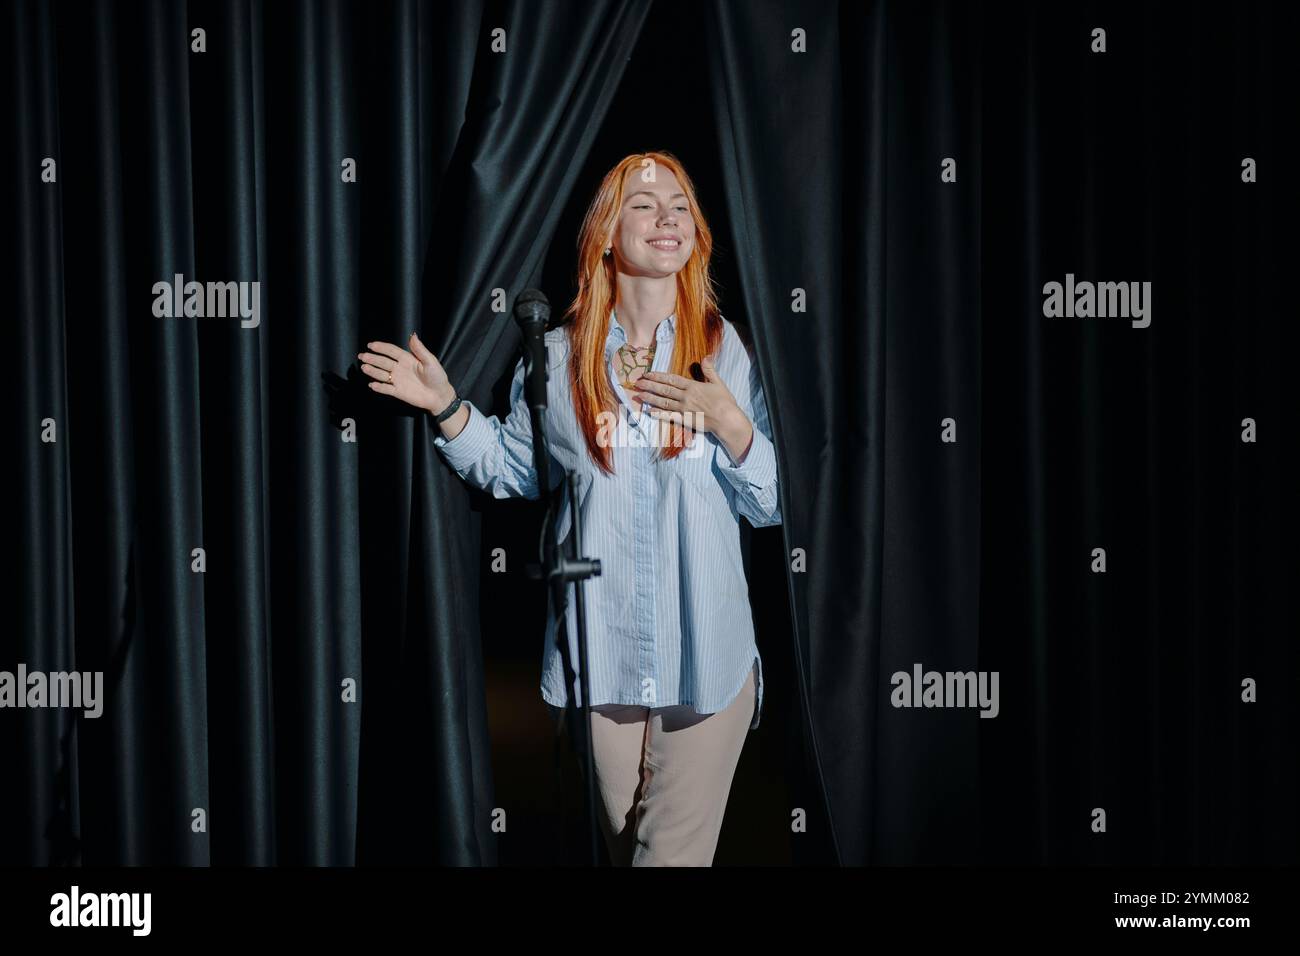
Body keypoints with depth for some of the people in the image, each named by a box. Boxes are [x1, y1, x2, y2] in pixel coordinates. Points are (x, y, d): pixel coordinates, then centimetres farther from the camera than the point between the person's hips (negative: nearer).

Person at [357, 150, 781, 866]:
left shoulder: (728, 352, -1)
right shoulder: (558, 358, 3)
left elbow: (772, 505, -1)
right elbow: (513, 469, 15)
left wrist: (730, 425, -17)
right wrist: (446, 407, 3)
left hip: (706, 655, -1)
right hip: (602, 652, 2)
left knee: (675, 852, -1)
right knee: (622, 842, 14)